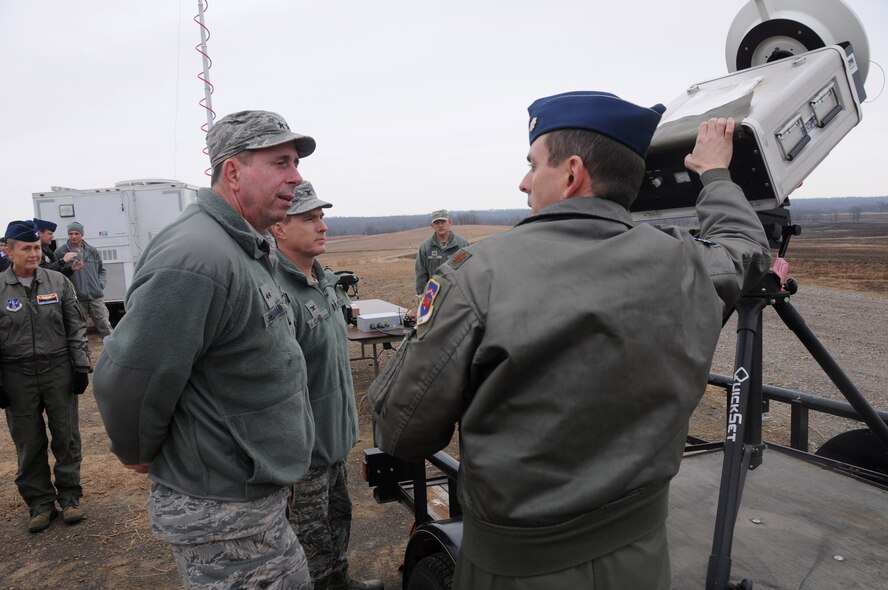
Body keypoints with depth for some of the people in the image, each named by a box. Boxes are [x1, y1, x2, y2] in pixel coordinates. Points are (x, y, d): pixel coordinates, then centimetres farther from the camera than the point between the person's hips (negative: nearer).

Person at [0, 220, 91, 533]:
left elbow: (76, 327, 4)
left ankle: (70, 497, 23)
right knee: (29, 444, 9)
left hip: (59, 370, 0)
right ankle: (40, 503, 23)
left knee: (66, 437, 7)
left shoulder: (58, 282, 1)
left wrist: (81, 366, 0)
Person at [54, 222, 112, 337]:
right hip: (76, 298, -2)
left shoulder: (92, 251, 12)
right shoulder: (61, 252, -1)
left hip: (96, 296, 3)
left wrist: (100, 285, 7)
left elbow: (101, 270, 20)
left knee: (105, 326, 4)